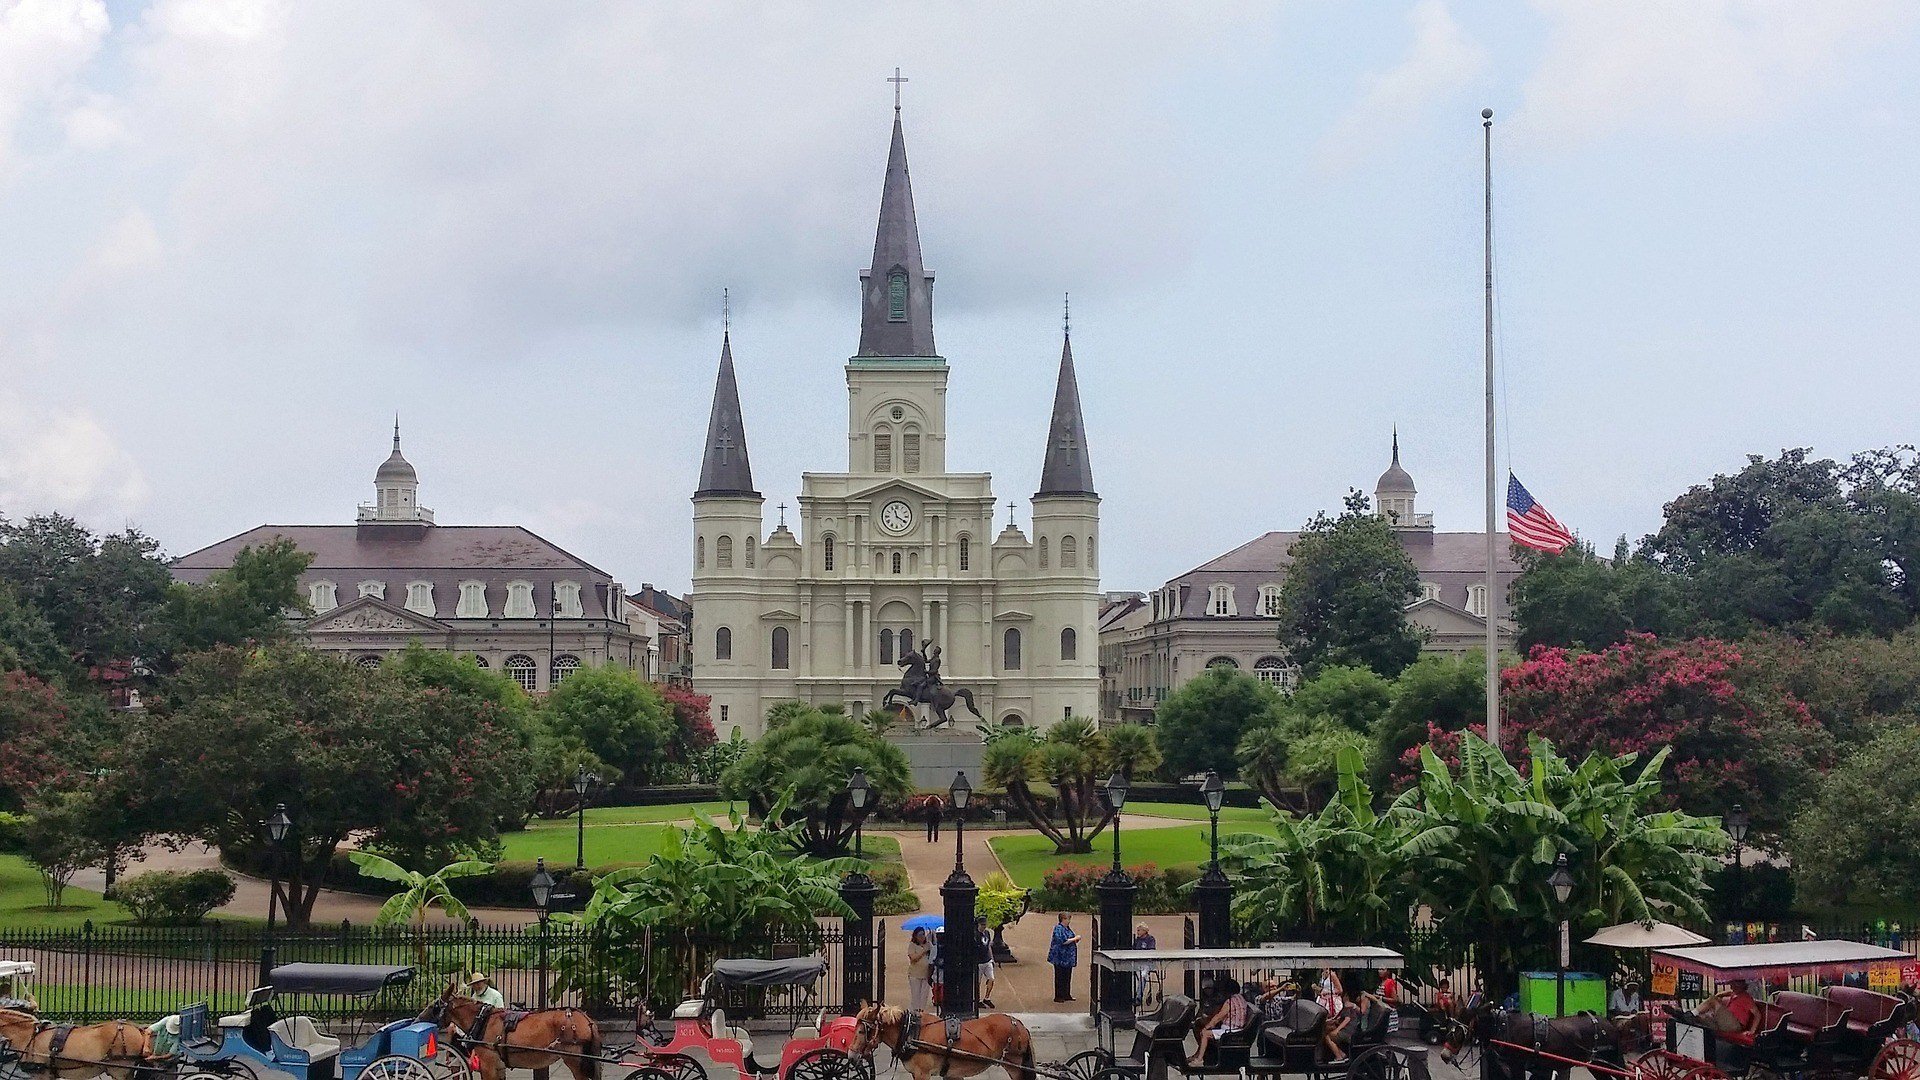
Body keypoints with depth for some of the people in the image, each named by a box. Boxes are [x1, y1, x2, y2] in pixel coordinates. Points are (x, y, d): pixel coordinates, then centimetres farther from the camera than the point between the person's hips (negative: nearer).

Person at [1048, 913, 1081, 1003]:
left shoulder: (1067, 928, 14)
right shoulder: (1058, 929, -15)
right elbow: (1063, 941, -25)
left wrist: (1076, 939, 8)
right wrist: (1075, 939, -17)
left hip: (1068, 957, 9)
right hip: (1060, 957, -9)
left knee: (1067, 976, 13)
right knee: (1060, 977, -3)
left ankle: (1066, 995, 20)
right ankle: (1058, 996, 1)